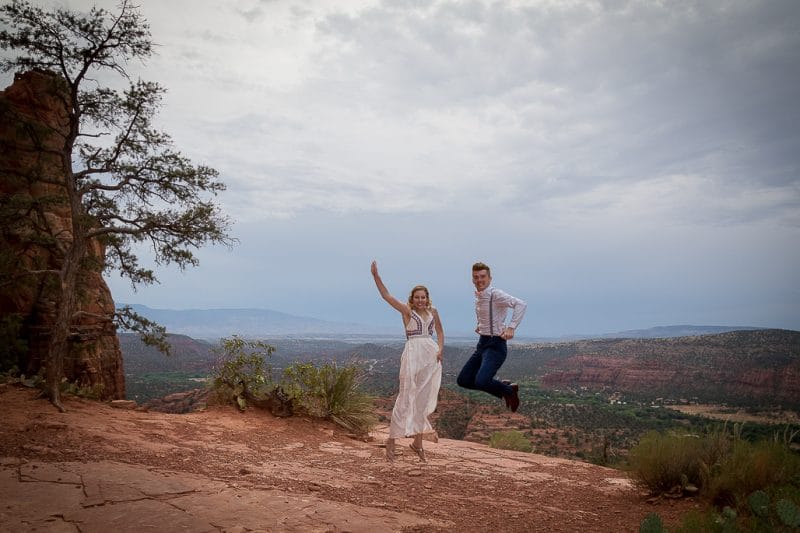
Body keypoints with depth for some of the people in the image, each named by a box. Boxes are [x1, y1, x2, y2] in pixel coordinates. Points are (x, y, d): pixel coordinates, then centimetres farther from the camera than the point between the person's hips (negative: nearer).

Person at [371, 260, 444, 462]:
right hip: (413, 353, -4)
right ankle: (391, 440, 5)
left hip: (431, 356, 5)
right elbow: (386, 295, -6)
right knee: (406, 398, -5)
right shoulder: (407, 311, 1)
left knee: (423, 399, 8)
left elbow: (440, 332, 22)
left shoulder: (433, 311, 13)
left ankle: (418, 442, 18)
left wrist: (440, 349, 4)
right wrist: (376, 276, -13)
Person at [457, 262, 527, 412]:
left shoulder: (495, 294, -15)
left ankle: (510, 390, 6)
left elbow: (521, 304, -28)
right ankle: (503, 387, 22)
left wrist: (511, 327, -33)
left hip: (495, 344, -9)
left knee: (481, 382, -25)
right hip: (482, 343, 9)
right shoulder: (478, 297, 10)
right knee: (463, 380, 9)